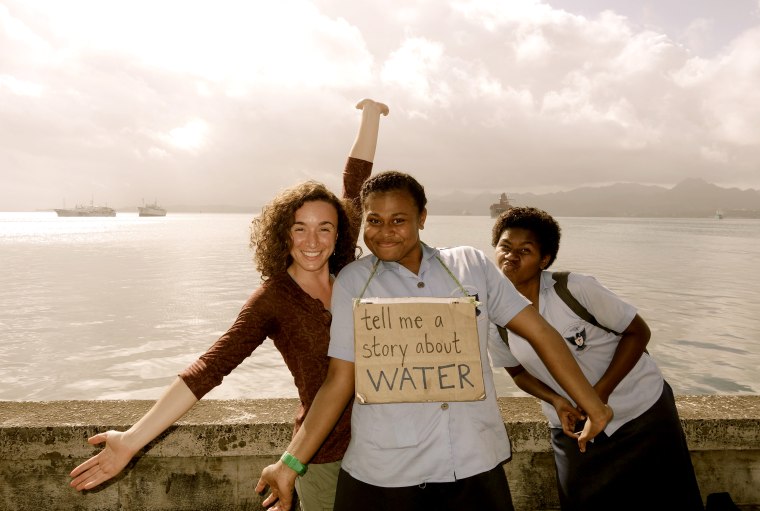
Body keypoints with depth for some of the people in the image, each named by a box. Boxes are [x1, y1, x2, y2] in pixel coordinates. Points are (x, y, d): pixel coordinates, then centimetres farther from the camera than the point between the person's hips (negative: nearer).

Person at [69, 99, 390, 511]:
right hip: (326, 456, -4)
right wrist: (132, 440, -28)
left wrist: (371, 113, 8)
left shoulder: (345, 276, -3)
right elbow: (209, 368, -21)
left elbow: (355, 187, 1)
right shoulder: (272, 298, -14)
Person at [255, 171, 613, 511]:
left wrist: (594, 408, 3)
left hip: (475, 467, 1)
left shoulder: (472, 265, 1)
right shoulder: (352, 281, -2)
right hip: (381, 476, 0)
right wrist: (290, 464, -6)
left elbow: (540, 332, 4)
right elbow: (339, 379, -1)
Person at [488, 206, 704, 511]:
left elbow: (638, 332, -14)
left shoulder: (576, 289, -23)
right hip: (573, 426, 3)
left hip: (641, 412, -2)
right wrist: (556, 401, -15)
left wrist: (599, 393, -22)